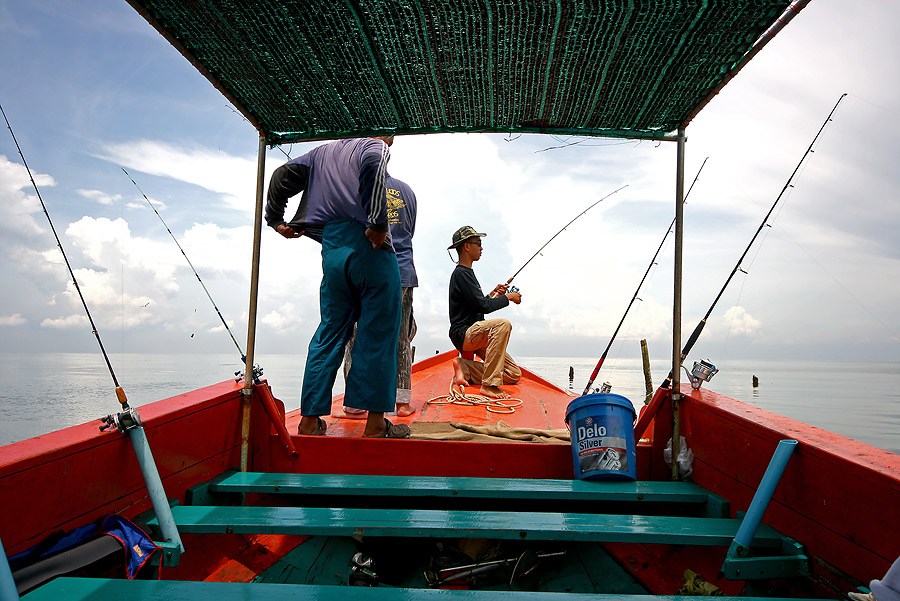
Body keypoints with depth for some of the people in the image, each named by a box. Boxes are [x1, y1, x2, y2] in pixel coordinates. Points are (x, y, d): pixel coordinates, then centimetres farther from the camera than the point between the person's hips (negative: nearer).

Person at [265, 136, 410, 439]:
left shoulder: (322, 152, 23)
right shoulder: (375, 145, 2)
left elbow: (283, 175, 21)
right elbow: (372, 165, -22)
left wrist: (275, 219, 25)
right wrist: (378, 223, -23)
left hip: (332, 252, 6)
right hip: (370, 251, -6)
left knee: (329, 333, 12)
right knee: (378, 335, 0)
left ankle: (309, 419, 14)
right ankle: (375, 424, 3)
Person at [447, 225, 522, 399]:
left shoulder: (467, 272, 20)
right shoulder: (461, 273, -12)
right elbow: (483, 307, -18)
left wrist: (493, 294, 15)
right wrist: (507, 297, -5)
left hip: (474, 336, 9)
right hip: (463, 334, -9)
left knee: (515, 374, 3)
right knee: (503, 324, -36)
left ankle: (464, 367, 8)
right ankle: (489, 385, -32)